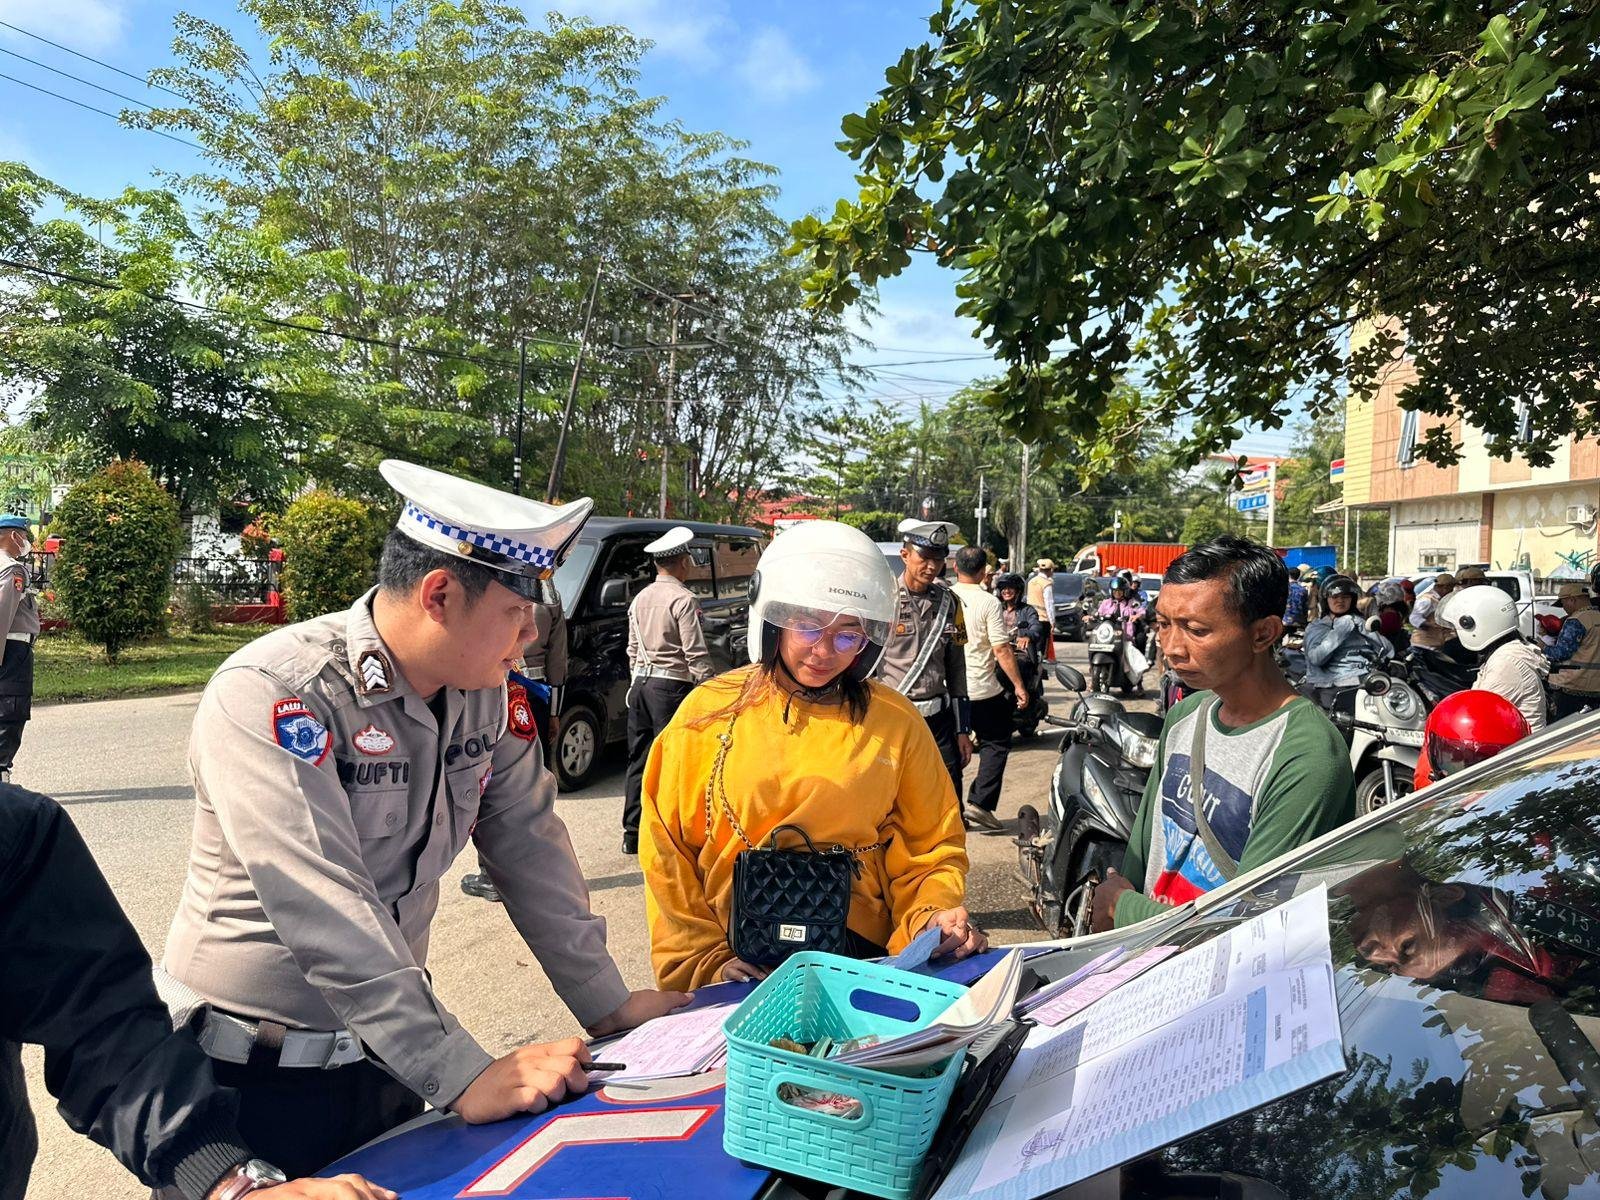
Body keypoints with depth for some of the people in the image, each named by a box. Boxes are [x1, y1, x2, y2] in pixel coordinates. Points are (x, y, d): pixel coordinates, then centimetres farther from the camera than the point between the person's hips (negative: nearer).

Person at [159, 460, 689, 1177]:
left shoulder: (487, 692, -5)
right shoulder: (268, 696, -26)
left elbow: (528, 843, 2)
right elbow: (327, 915, -32)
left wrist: (605, 1006, 1)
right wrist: (465, 1078, -34)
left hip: (388, 1049, 6)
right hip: (258, 1076, -5)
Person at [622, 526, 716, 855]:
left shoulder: (640, 598, 13)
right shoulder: (683, 599, -11)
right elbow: (696, 654, -15)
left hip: (641, 683, 8)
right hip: (671, 686, -7)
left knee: (638, 760, 12)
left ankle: (632, 834, 18)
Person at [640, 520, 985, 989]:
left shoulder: (895, 722, 5)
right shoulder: (710, 713, 3)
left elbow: (930, 847, 13)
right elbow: (668, 853, 5)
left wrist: (935, 917, -4)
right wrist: (706, 960, -2)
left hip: (863, 959, 1)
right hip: (739, 963, 0)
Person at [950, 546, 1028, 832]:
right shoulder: (989, 603, -11)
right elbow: (1001, 650, -13)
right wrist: (1019, 685, -5)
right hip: (982, 690, -4)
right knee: (996, 744, 11)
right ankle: (980, 802, 0)